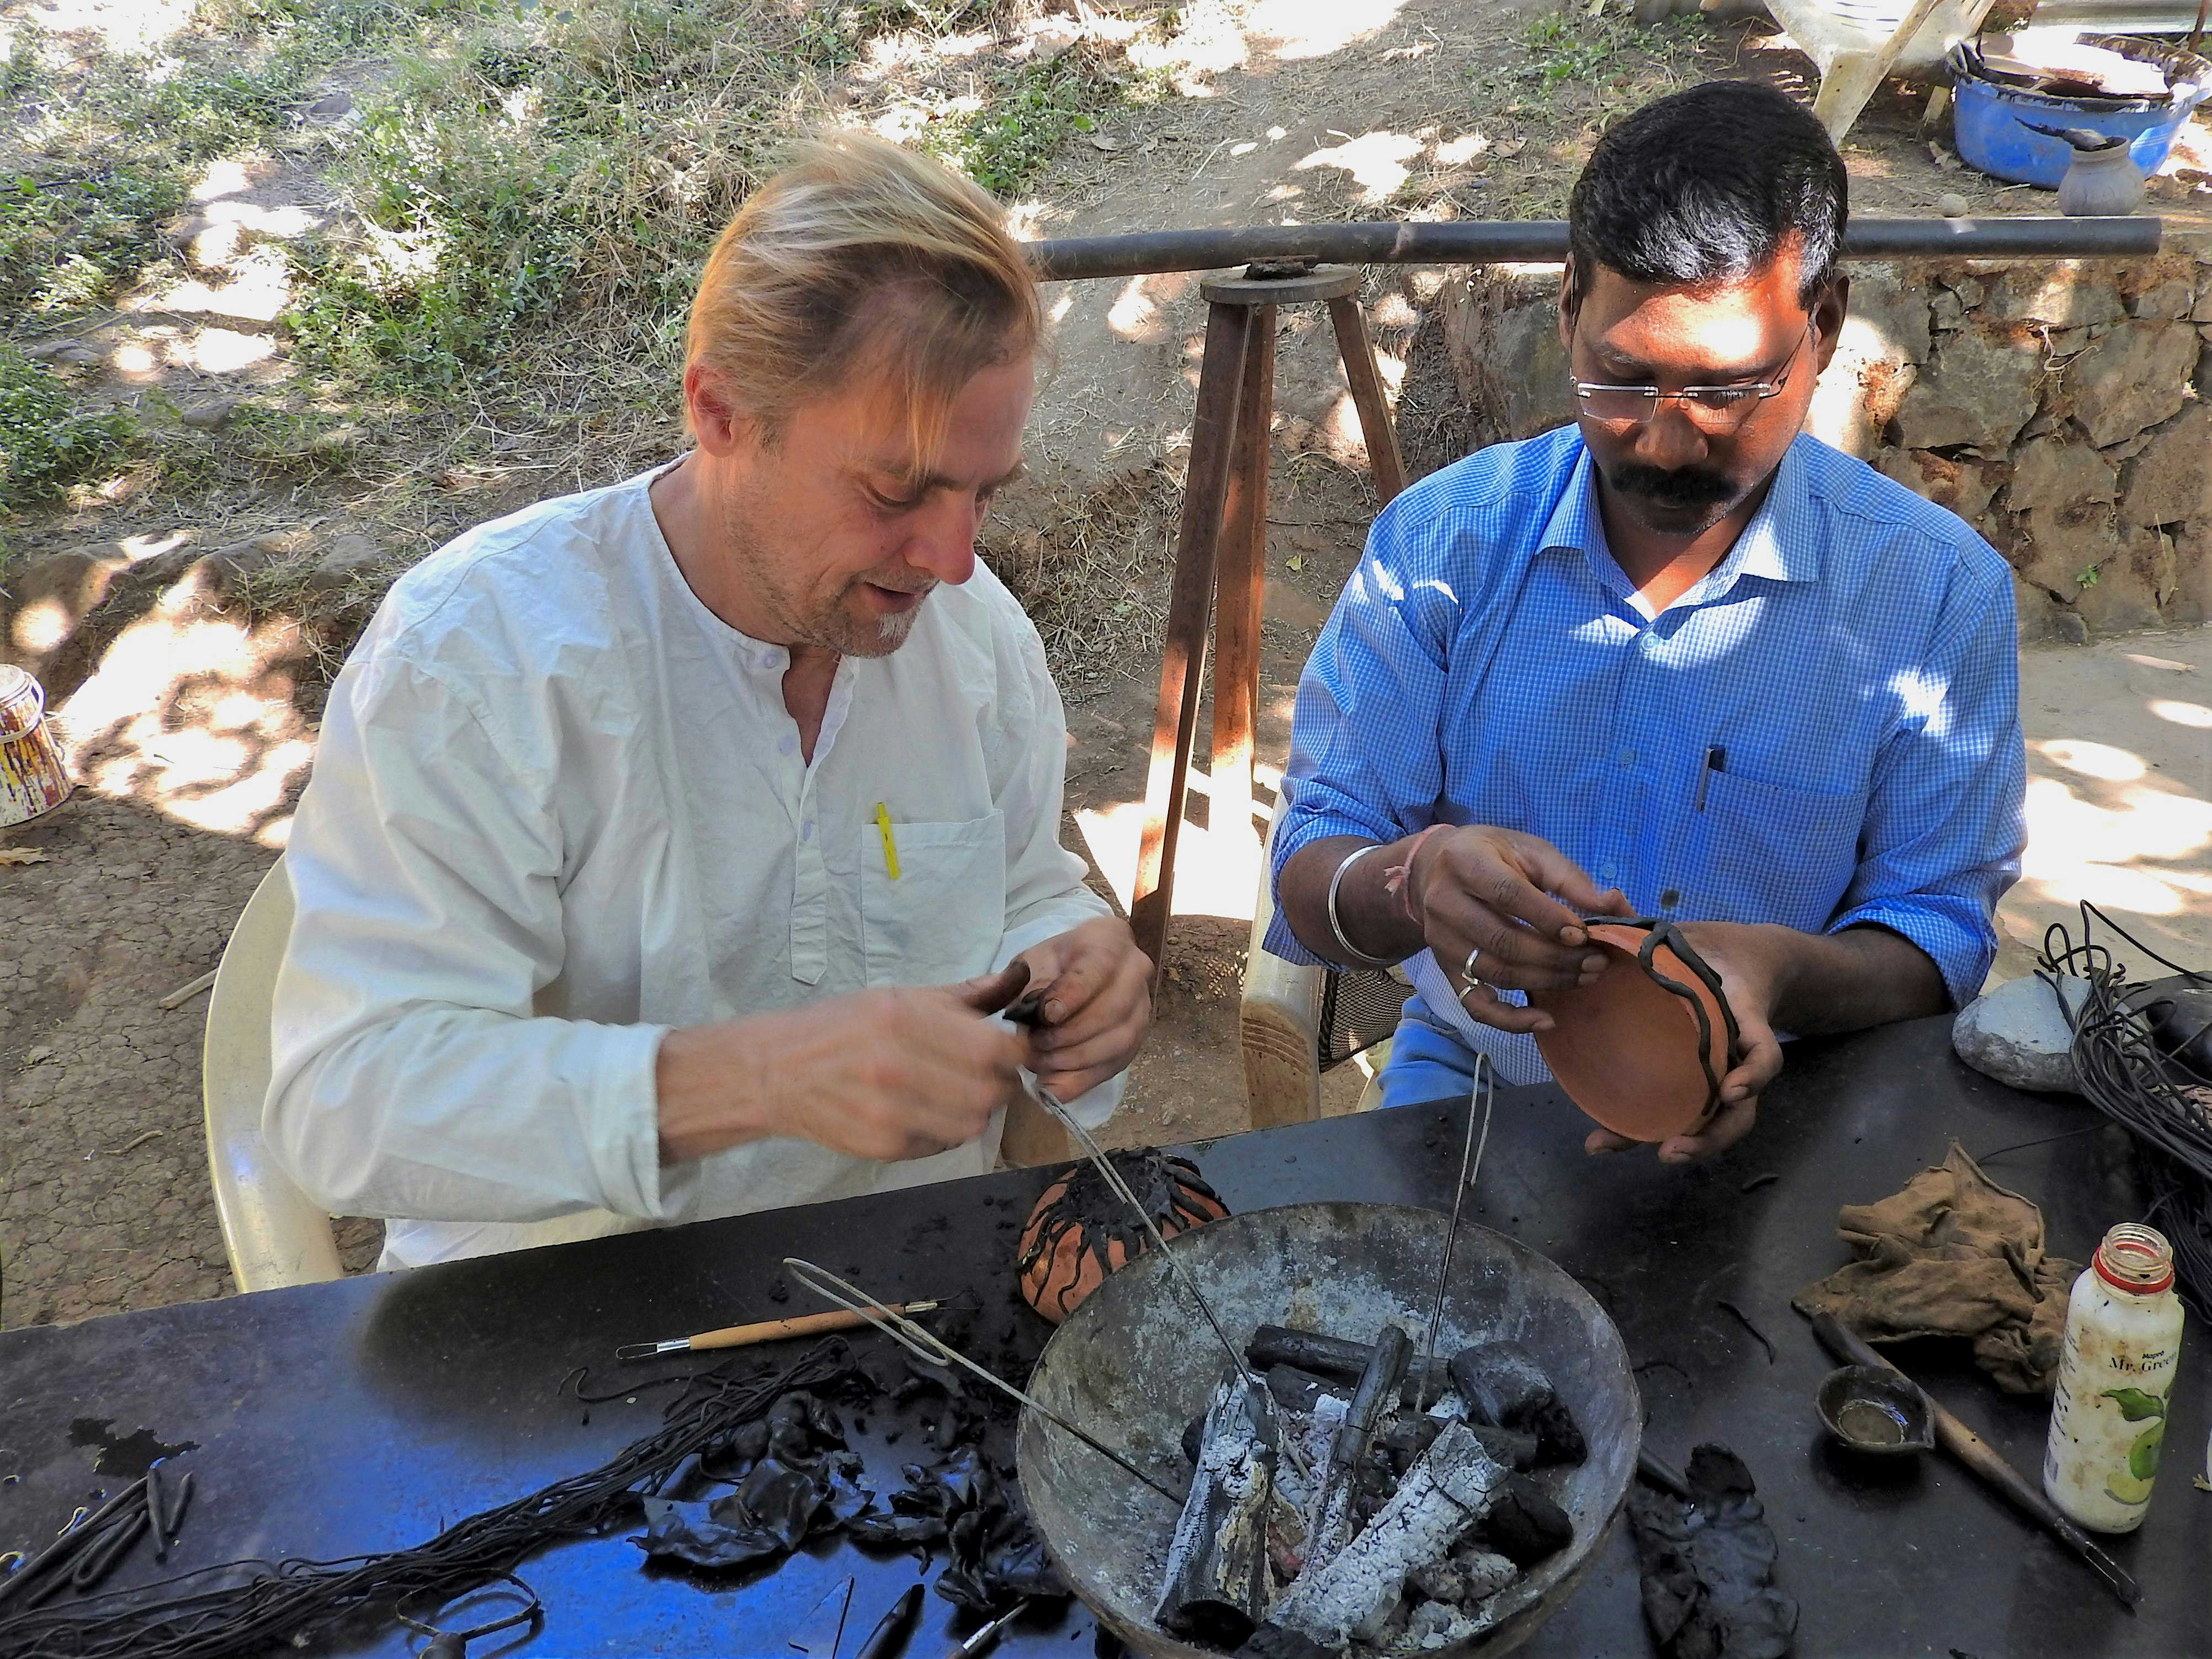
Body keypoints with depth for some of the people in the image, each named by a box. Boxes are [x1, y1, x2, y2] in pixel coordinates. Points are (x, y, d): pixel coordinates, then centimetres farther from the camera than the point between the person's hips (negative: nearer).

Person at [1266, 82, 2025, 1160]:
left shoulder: (1938, 590, -11)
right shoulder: (1442, 537, -8)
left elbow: (1940, 933, -6)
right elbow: (1308, 886, -7)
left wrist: (1783, 974, -28)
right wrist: (1418, 882, -32)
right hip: (1471, 1077, -4)